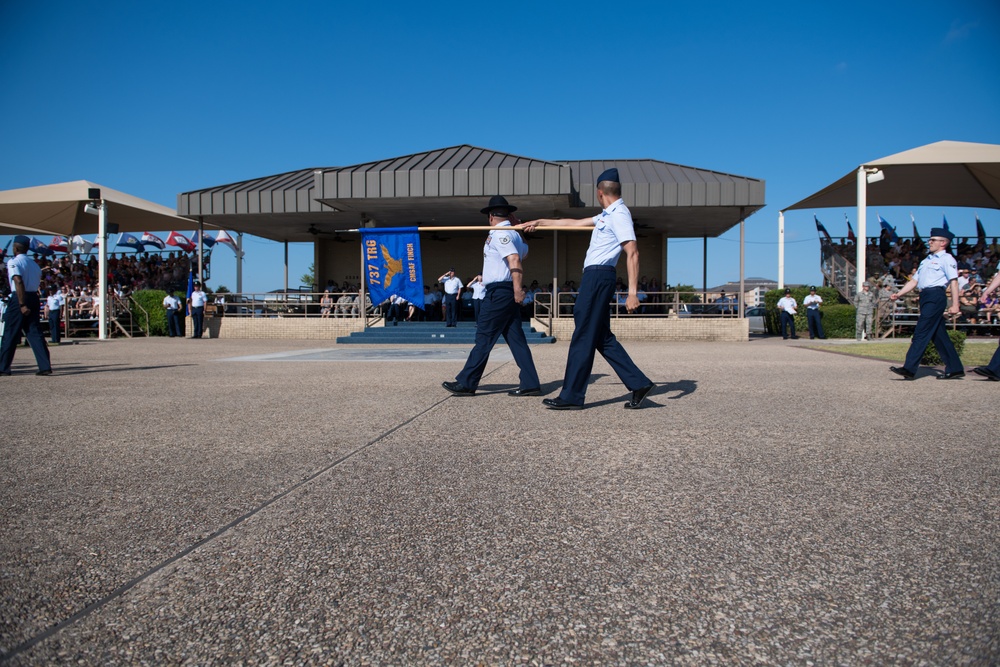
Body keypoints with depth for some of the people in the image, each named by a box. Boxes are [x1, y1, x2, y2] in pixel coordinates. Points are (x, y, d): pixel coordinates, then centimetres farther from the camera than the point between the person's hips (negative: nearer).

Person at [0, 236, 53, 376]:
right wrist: (27, 303, 12)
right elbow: (38, 283, 11)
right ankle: (45, 366, -3)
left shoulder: (13, 262, -7)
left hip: (18, 299, -6)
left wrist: (22, 305, -21)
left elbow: (19, 283, -19)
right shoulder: (34, 263, 15)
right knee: (34, 332, 5)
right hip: (34, 298, 6)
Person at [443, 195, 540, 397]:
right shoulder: (513, 234, 18)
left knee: (484, 338, -4)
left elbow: (515, 260, -22)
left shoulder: (499, 234, -11)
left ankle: (466, 383, 2)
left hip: (499, 292, -9)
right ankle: (530, 384, 6)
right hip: (509, 293, 9)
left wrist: (517, 289, -26)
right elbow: (523, 252, 38)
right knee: (516, 339, 7)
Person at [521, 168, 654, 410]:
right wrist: (540, 222, 32)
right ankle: (639, 384, 11)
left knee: (583, 337, -6)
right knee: (602, 338, 10)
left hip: (599, 276, -10)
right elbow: (574, 223, 30)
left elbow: (632, 253, -18)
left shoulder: (619, 215, -10)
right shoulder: (607, 215, 20)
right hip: (594, 277, 10)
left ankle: (571, 397, -1)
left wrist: (632, 292, -24)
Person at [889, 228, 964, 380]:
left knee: (921, 333, -13)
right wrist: (898, 294, 10)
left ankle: (909, 369, -15)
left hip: (936, 296, -8)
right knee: (939, 336, 10)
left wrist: (955, 305, -19)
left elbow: (954, 282, -11)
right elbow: (914, 281, 22)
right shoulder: (927, 260, 24)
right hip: (926, 297, 9)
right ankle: (955, 369, 18)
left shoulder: (947, 259, -2)